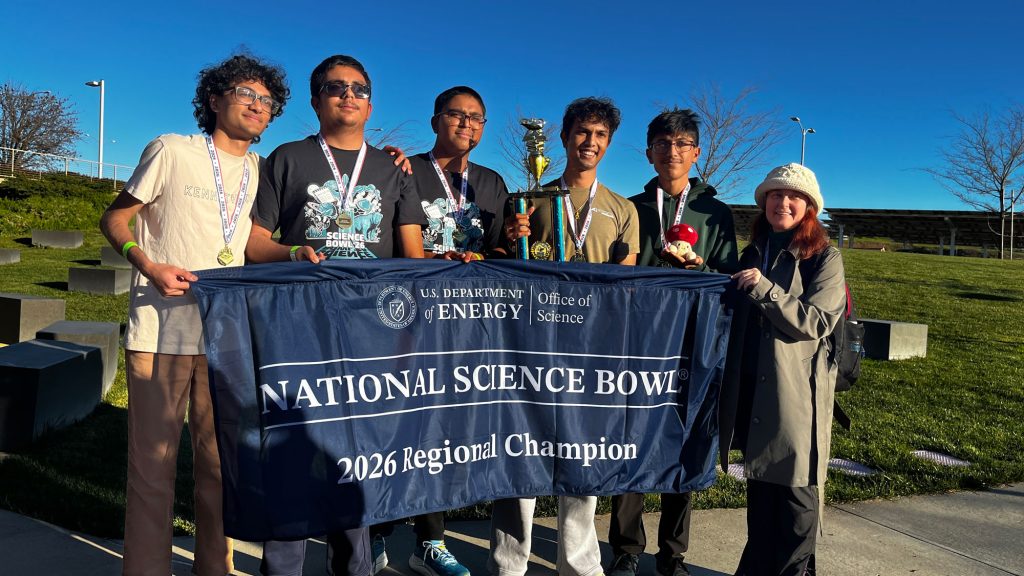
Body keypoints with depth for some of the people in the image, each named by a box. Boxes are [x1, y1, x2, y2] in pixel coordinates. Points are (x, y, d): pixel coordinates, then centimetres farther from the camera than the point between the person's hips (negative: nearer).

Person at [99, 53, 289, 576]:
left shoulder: (263, 172, 13)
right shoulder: (172, 151, 2)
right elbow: (114, 218, 5)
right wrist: (147, 265, -12)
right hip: (161, 332, -3)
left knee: (221, 462, 8)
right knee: (153, 462, 1)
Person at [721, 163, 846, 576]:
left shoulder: (825, 258, -3)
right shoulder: (752, 254, 14)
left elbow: (817, 323, -12)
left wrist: (766, 290, -20)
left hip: (797, 391, -5)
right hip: (751, 389, 5)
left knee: (795, 488, 2)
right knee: (759, 483, 14)